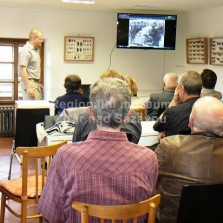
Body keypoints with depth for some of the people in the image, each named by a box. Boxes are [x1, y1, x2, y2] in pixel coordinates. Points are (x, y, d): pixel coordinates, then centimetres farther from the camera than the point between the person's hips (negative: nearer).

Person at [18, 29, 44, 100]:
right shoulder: (26, 51, -14)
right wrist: (28, 87, -25)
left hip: (36, 83, 9)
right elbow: (22, 70, -20)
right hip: (29, 83, -9)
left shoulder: (36, 50, 16)